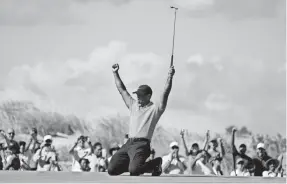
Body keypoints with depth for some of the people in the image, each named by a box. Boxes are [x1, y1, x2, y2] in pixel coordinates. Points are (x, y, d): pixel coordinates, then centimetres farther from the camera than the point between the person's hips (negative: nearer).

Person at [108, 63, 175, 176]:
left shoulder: (155, 108, 4)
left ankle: (155, 163, 3)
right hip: (128, 144, 7)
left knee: (134, 170, -28)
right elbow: (122, 90, 27)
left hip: (142, 144, -7)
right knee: (112, 170, -5)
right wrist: (115, 73, 25)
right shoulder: (133, 105, 22)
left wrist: (170, 77, -20)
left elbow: (165, 93, -9)